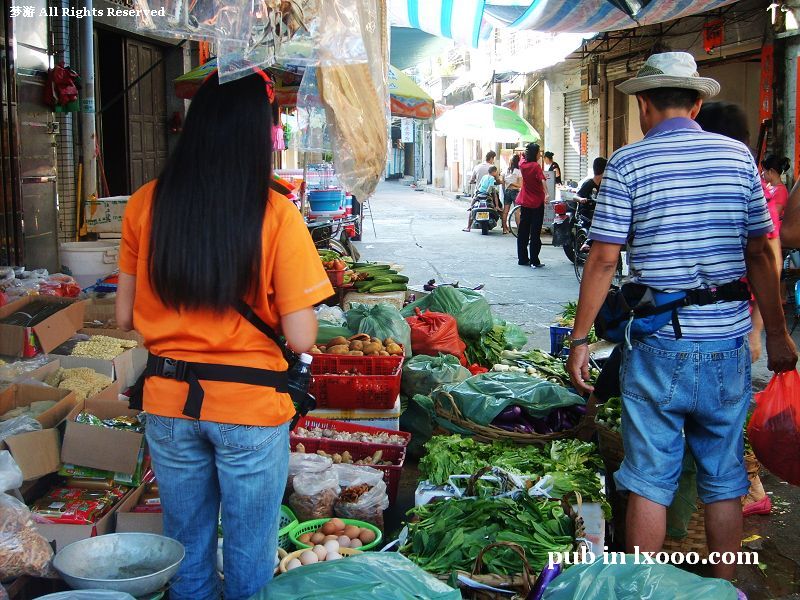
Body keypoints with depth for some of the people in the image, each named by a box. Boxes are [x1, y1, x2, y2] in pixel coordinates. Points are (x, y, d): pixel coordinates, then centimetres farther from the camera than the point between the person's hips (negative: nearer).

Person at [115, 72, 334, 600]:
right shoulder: (276, 215, -14)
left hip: (168, 402, 3)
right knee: (250, 557, 14)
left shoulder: (147, 204, -5)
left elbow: (126, 316, 3)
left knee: (187, 545, 21)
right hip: (249, 405, -3)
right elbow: (301, 338, -15)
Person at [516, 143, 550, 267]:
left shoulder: (523, 164, 2)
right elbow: (542, 180, -31)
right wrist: (547, 194, -43)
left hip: (524, 202, 6)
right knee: (535, 233, -3)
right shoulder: (536, 166, -15)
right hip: (537, 203, -6)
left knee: (523, 231, 13)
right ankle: (534, 261, -2)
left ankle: (522, 258, 17)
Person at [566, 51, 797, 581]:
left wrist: (580, 340, -2)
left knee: (650, 481, 6)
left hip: (660, 343, -3)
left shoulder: (628, 163, -4)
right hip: (728, 340, 3)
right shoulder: (738, 155, 5)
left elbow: (604, 260, -9)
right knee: (725, 478, 14)